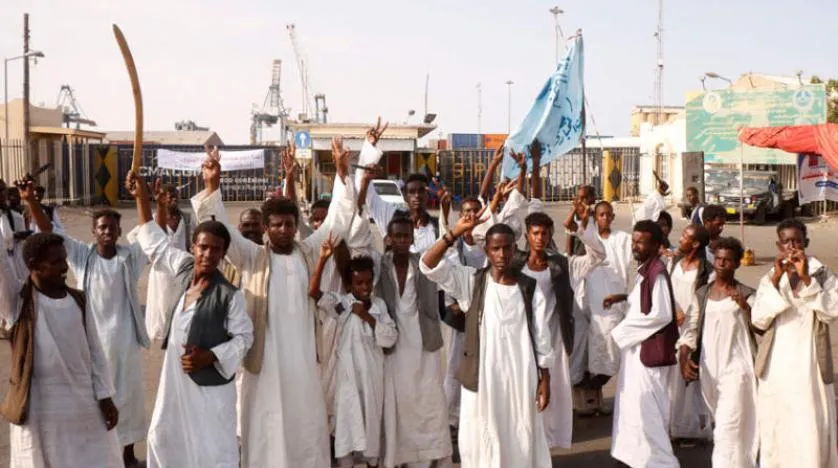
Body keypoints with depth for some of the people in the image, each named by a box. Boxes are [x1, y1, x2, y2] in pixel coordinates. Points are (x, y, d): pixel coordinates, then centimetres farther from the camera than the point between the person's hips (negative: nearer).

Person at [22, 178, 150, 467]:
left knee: (127, 394, 12)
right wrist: (30, 200, -24)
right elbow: (48, 231, -10)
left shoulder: (131, 256, -4)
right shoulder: (81, 255, -4)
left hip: (125, 337, 0)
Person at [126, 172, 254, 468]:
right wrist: (141, 197, 7)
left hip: (210, 383, -6)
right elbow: (154, 241, 10)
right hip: (174, 377, 6)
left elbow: (243, 337, -11)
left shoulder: (230, 295, -17)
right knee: (163, 437, 19)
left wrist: (210, 356, -22)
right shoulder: (183, 268, -2)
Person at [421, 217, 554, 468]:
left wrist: (544, 379, 0)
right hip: (482, 376, 0)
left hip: (521, 377, 1)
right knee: (482, 441, 7)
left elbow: (542, 337, 3)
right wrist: (456, 233, -22)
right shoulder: (471, 281, -2)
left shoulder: (530, 288, 1)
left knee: (521, 440, 9)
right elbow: (428, 265, -14)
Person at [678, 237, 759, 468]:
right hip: (708, 368, 4)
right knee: (719, 421, 18)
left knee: (729, 426, -11)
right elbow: (690, 330, 3)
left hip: (736, 368, -4)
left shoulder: (746, 295, -1)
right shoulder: (702, 294, 8)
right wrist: (683, 358, -11)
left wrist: (746, 308, -25)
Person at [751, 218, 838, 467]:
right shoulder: (769, 279, 7)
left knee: (812, 433, -5)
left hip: (809, 365, -2)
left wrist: (806, 279, -20)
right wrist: (776, 279, -14)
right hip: (775, 367, 2)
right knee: (774, 432, 6)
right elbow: (759, 321, -6)